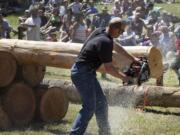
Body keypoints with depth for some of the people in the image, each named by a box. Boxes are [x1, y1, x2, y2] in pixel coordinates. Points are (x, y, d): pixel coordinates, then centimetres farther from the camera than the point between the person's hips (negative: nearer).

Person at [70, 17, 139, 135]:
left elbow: (116, 47, 23)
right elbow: (108, 68, -15)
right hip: (83, 73, -10)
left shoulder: (100, 31, 6)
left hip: (88, 72, 10)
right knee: (89, 107, -12)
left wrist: (133, 58, 27)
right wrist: (123, 77, 0)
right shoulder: (105, 42, -21)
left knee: (101, 103, 14)